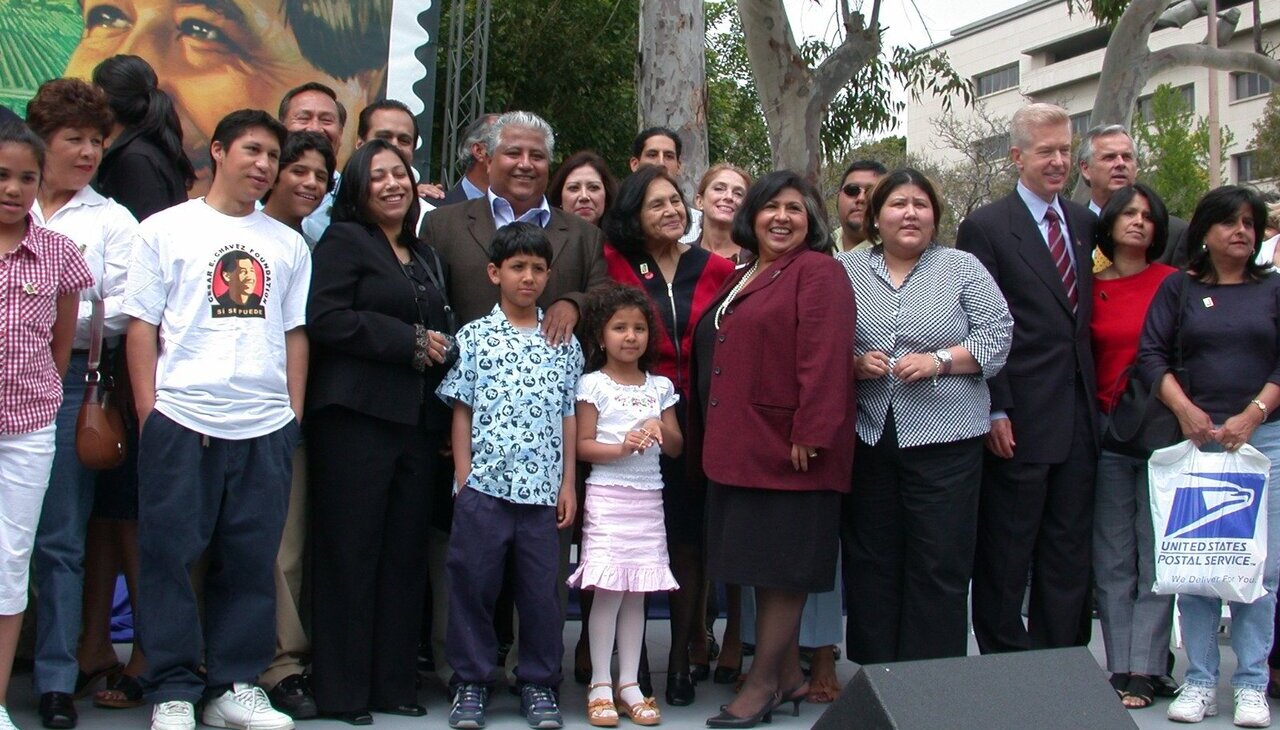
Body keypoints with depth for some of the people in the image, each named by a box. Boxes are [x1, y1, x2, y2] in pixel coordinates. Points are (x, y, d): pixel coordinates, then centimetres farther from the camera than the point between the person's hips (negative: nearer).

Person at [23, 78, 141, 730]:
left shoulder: (112, 221, 8)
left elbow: (122, 313, -1)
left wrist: (59, 315, -12)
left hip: (68, 379, -2)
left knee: (59, 535, -1)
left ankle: (57, 677, 5)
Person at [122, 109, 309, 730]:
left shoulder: (288, 244, 15)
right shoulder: (166, 229, 6)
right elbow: (142, 325, 3)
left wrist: (293, 412, 8)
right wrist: (148, 411, -4)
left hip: (266, 425, 3)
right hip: (180, 420, -3)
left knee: (250, 560, 6)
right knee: (171, 555, 0)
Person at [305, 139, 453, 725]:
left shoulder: (425, 257, 22)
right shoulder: (343, 242, 1)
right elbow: (324, 319, -12)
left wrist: (441, 347, 7)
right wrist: (410, 342, -11)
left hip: (418, 419, 7)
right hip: (356, 414, -6)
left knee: (405, 553, 7)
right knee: (350, 552, -3)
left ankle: (393, 682, 14)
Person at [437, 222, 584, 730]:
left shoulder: (564, 344, 9)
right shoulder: (474, 337, 4)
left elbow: (568, 417, 10)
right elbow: (461, 412, 4)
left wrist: (568, 483, 6)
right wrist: (463, 478, -2)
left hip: (542, 489, 2)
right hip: (483, 484, -1)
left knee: (542, 588, 6)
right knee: (473, 583, 4)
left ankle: (539, 683, 19)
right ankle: (471, 682, 17)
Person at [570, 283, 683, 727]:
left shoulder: (660, 387, 12)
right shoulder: (594, 385, 0)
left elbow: (677, 447, 14)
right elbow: (582, 445, -5)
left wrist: (661, 429, -7)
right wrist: (622, 447, -19)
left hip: (648, 498, 4)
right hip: (607, 496, -4)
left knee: (637, 592, 5)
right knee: (608, 589, -7)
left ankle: (629, 684, 12)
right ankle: (600, 686, 1)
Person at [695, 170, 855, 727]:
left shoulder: (818, 272, -8)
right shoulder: (740, 279, 19)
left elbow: (825, 360, -18)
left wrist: (809, 435, -23)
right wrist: (711, 430, 20)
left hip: (787, 450, -9)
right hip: (739, 447, 9)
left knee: (780, 566, -1)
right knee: (763, 562, 12)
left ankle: (762, 684, 6)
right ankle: (789, 675, 22)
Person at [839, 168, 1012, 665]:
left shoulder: (962, 269, 6)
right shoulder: (847, 271, 10)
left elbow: (997, 334, 0)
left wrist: (938, 361, -12)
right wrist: (854, 362, -9)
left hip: (943, 438, -2)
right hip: (867, 436, 2)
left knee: (941, 565, -2)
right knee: (869, 559, 6)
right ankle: (873, 673, 16)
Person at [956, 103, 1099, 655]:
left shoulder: (1084, 224, 13)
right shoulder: (985, 227, -5)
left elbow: (1087, 315, 17)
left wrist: (1094, 397, 10)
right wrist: (993, 412, -14)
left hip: (1078, 418, 6)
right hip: (1019, 420, -6)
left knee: (1070, 551, 11)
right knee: (1005, 553, 3)